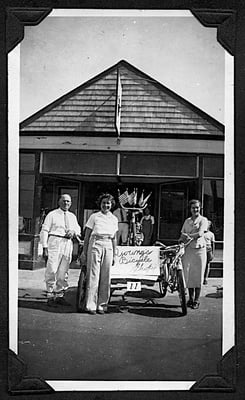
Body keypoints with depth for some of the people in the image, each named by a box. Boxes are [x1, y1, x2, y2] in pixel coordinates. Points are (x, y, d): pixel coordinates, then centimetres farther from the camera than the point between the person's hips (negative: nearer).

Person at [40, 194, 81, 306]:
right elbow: (44, 231, -1)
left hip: (68, 244, 5)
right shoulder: (52, 215, 3)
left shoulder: (72, 216, 19)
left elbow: (78, 229, 27)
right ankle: (50, 296, 0)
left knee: (63, 271, 8)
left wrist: (74, 232, 1)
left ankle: (59, 295, 18)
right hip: (54, 242, -5)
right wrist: (44, 247, -10)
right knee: (52, 270, -8)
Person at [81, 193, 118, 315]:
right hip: (95, 245, -3)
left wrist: (114, 255, 14)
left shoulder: (114, 219, 13)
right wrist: (84, 252, -1)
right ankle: (90, 305, 1)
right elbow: (87, 236, 3)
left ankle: (101, 305, 13)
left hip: (108, 247, 4)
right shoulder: (94, 217, 2)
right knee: (93, 276, -5)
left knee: (105, 278, 3)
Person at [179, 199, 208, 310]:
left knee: (198, 275, -1)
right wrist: (179, 242, -5)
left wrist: (189, 236, -23)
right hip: (188, 250, 4)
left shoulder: (203, 220, 2)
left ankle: (196, 300, 8)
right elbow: (182, 235, 15)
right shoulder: (187, 221, 16)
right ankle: (191, 298, 17)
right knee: (188, 275, 3)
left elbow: (200, 233, -13)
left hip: (199, 249, -4)